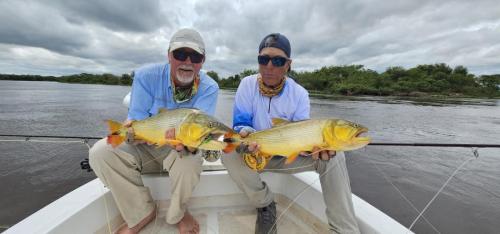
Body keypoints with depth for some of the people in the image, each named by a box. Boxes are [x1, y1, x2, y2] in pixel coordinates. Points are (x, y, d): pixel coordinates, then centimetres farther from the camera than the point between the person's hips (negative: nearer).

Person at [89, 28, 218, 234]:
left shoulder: (209, 88, -17)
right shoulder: (146, 76, -14)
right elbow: (136, 119, -15)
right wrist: (131, 131, -39)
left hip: (179, 150, -2)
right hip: (146, 147, 3)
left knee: (189, 159, -35)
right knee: (100, 152, -19)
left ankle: (177, 213, 0)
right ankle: (141, 214, -1)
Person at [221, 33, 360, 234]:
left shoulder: (299, 94, -10)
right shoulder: (248, 85, -11)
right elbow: (240, 123, -15)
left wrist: (314, 143, -39)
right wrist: (245, 133, -40)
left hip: (287, 155, 1)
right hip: (253, 153, 0)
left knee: (334, 155, -20)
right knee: (229, 152, -33)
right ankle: (265, 204, -7)